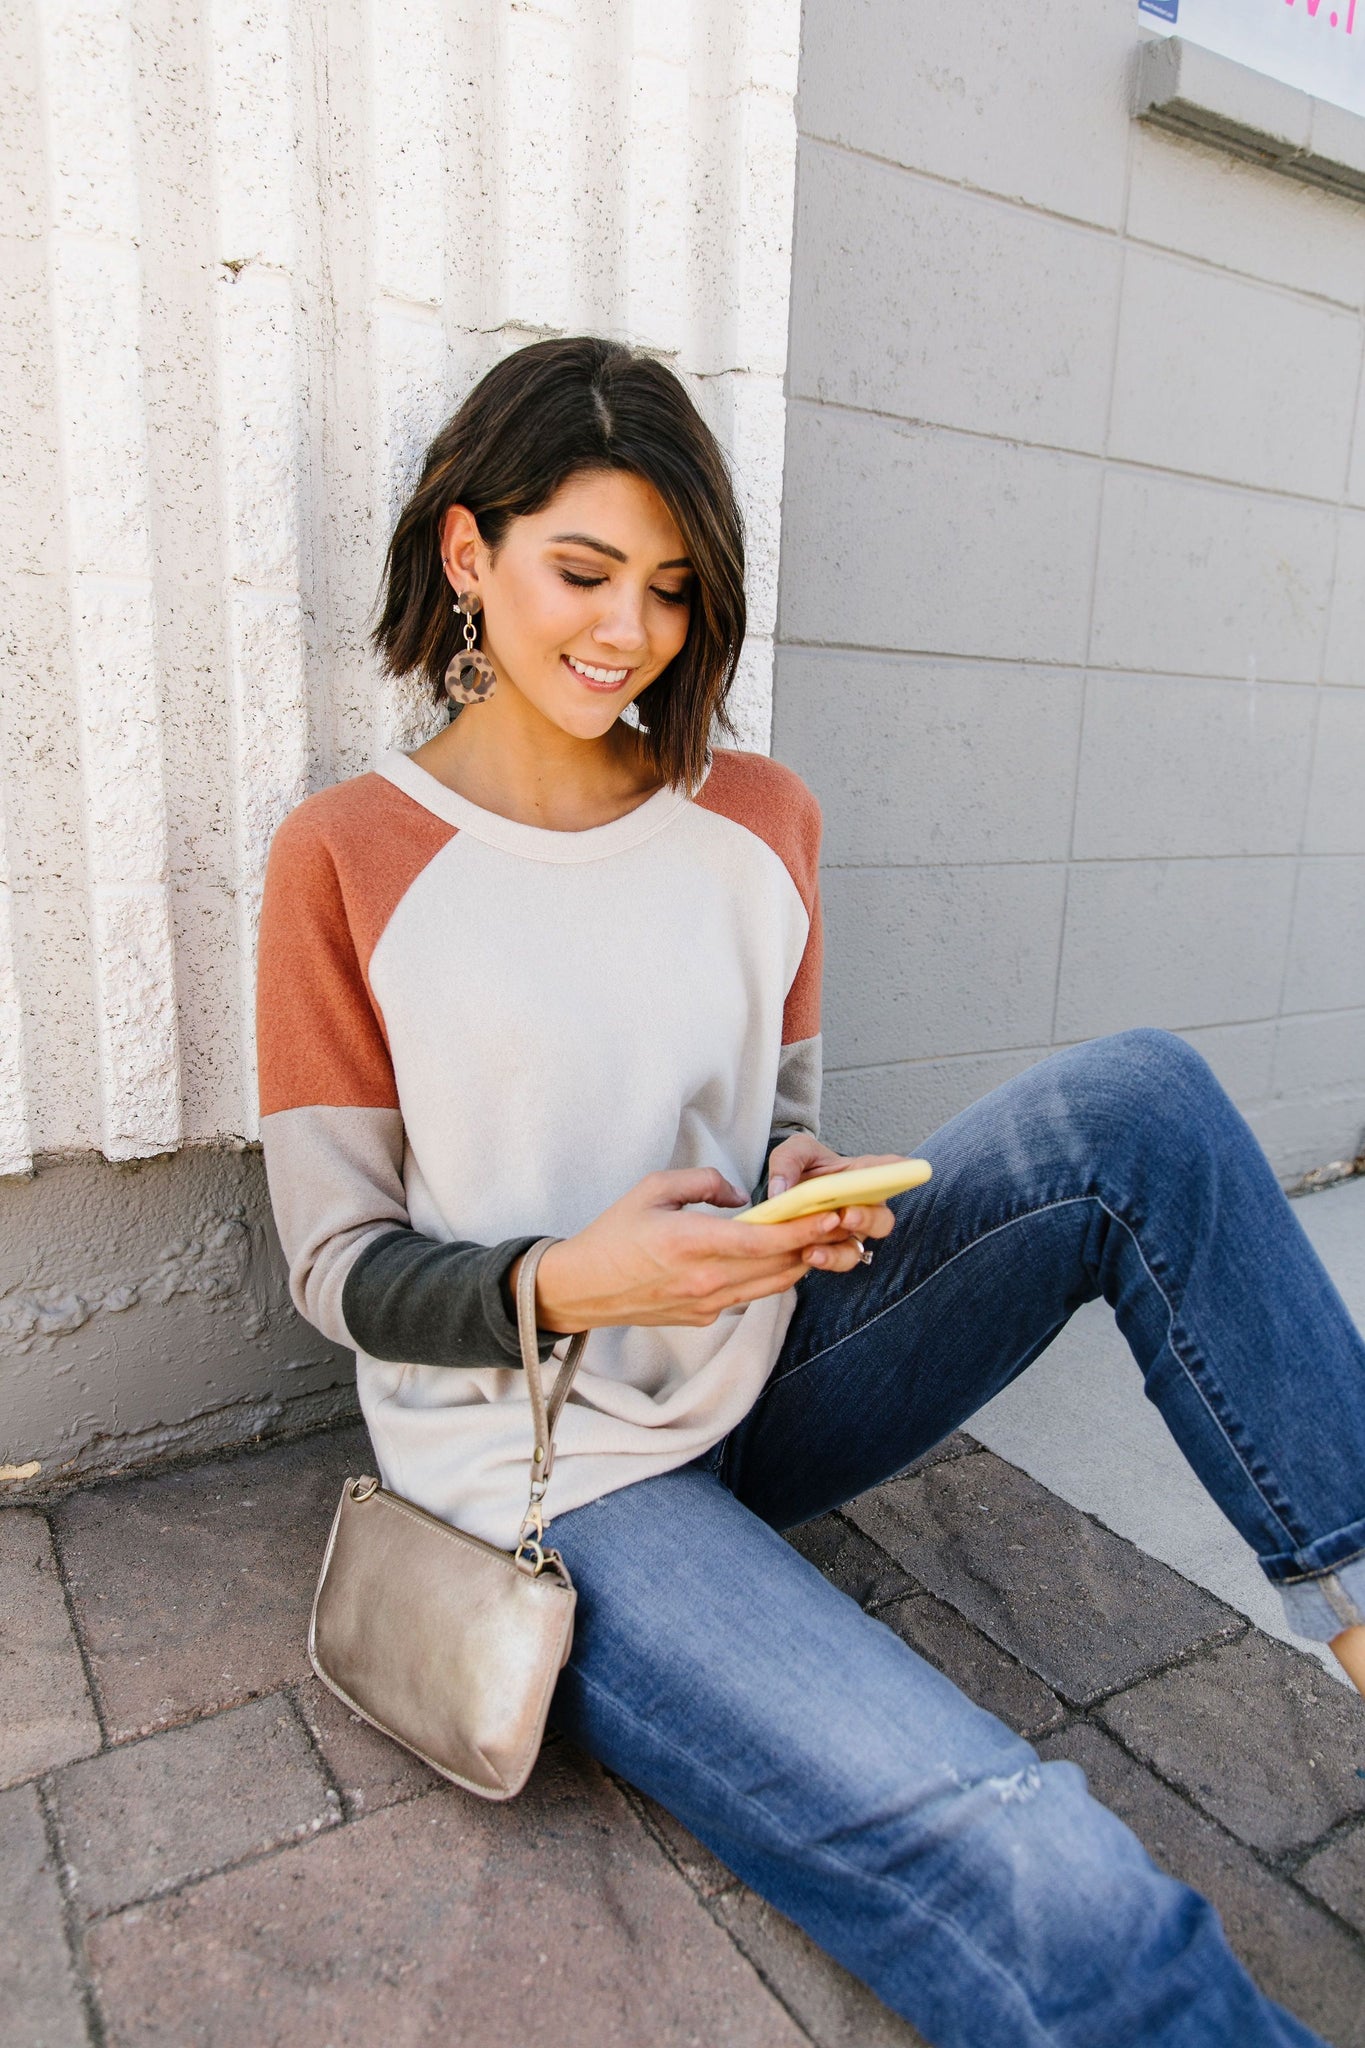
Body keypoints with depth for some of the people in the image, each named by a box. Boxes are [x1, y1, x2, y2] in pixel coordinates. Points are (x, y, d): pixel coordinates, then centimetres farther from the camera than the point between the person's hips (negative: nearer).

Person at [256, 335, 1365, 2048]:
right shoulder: (346, 859, -8)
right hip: (555, 1476, -4)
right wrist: (563, 1285, -25)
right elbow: (343, 1271, -6)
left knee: (1135, 1104, -16)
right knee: (1058, 1905, -25)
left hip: (764, 1377, 5)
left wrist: (801, 1189, -13)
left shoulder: (762, 821, 3)